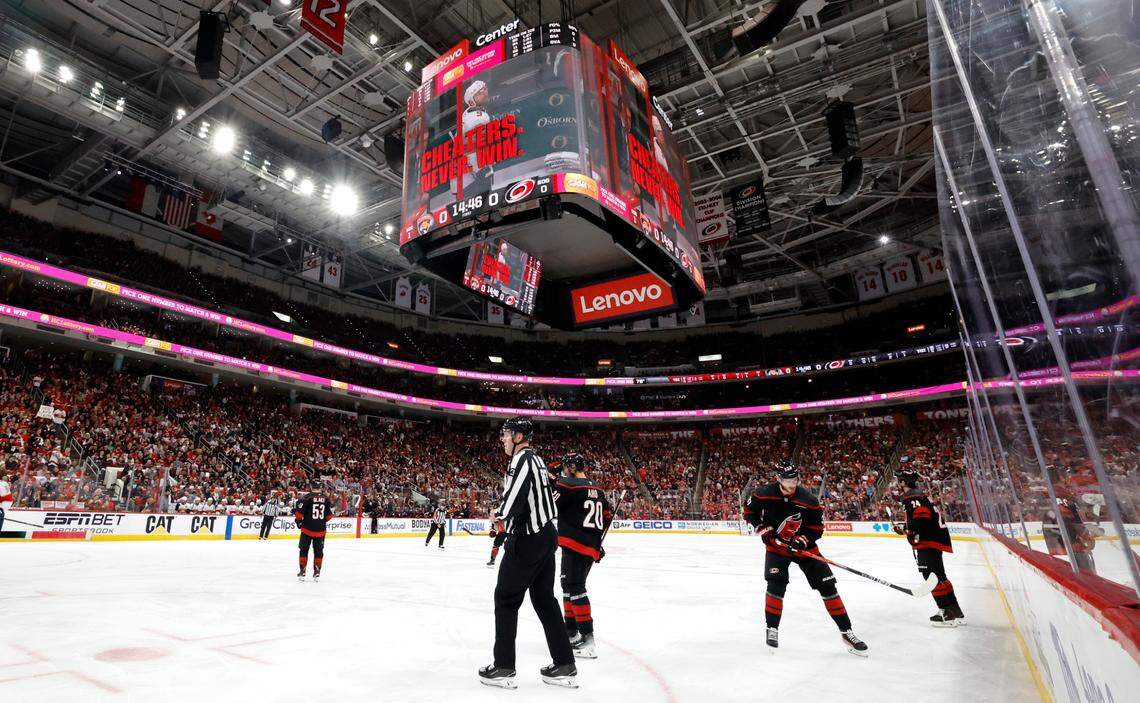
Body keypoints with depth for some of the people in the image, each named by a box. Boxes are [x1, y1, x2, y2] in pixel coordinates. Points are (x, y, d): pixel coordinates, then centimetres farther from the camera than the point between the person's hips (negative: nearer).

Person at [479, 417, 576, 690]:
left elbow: (514, 496, -26)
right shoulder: (536, 459, 16)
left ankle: (503, 668, 13)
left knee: (506, 597, 4)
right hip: (546, 536, 9)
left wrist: (498, 514, -8)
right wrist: (505, 517, 12)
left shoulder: (522, 459, -14)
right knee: (544, 598, 13)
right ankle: (565, 666, 16)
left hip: (527, 540, -9)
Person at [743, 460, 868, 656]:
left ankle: (846, 632, 12)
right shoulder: (765, 494, -18)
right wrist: (763, 529, -14)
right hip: (776, 545, -1)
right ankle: (772, 628, 1)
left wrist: (801, 541, -23)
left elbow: (817, 528, -8)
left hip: (803, 546, 1)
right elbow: (749, 512, -2)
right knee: (776, 584, -17)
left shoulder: (809, 500, -18)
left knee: (827, 586, -1)